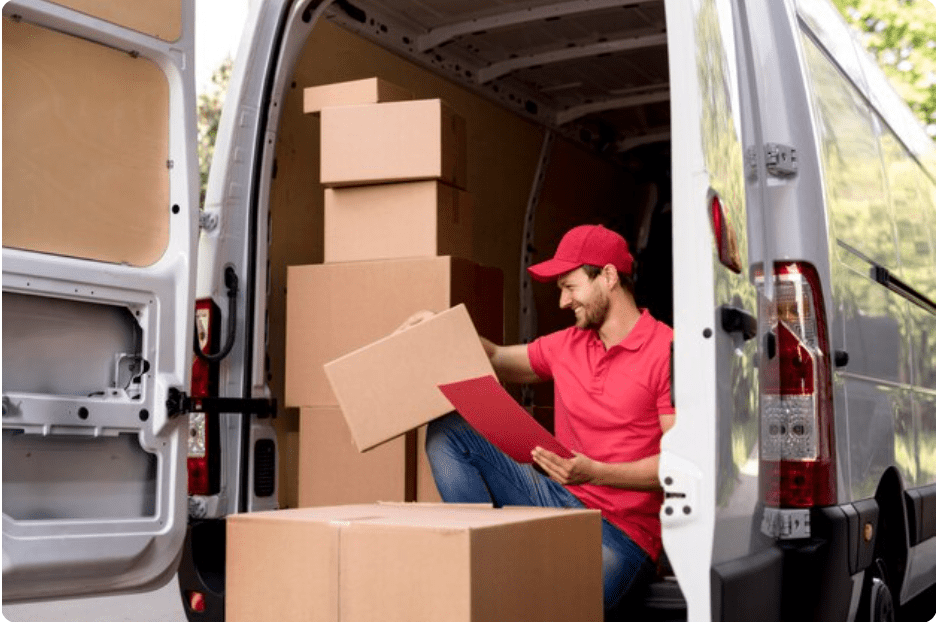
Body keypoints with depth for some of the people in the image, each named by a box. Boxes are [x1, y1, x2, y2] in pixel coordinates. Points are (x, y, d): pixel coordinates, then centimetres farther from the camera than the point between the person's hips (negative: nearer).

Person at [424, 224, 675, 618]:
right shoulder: (566, 345, 11)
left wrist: (595, 473, -26)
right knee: (448, 432, -1)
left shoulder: (666, 351, -12)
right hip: (558, 498, 7)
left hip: (621, 531, -7)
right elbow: (497, 361, 25)